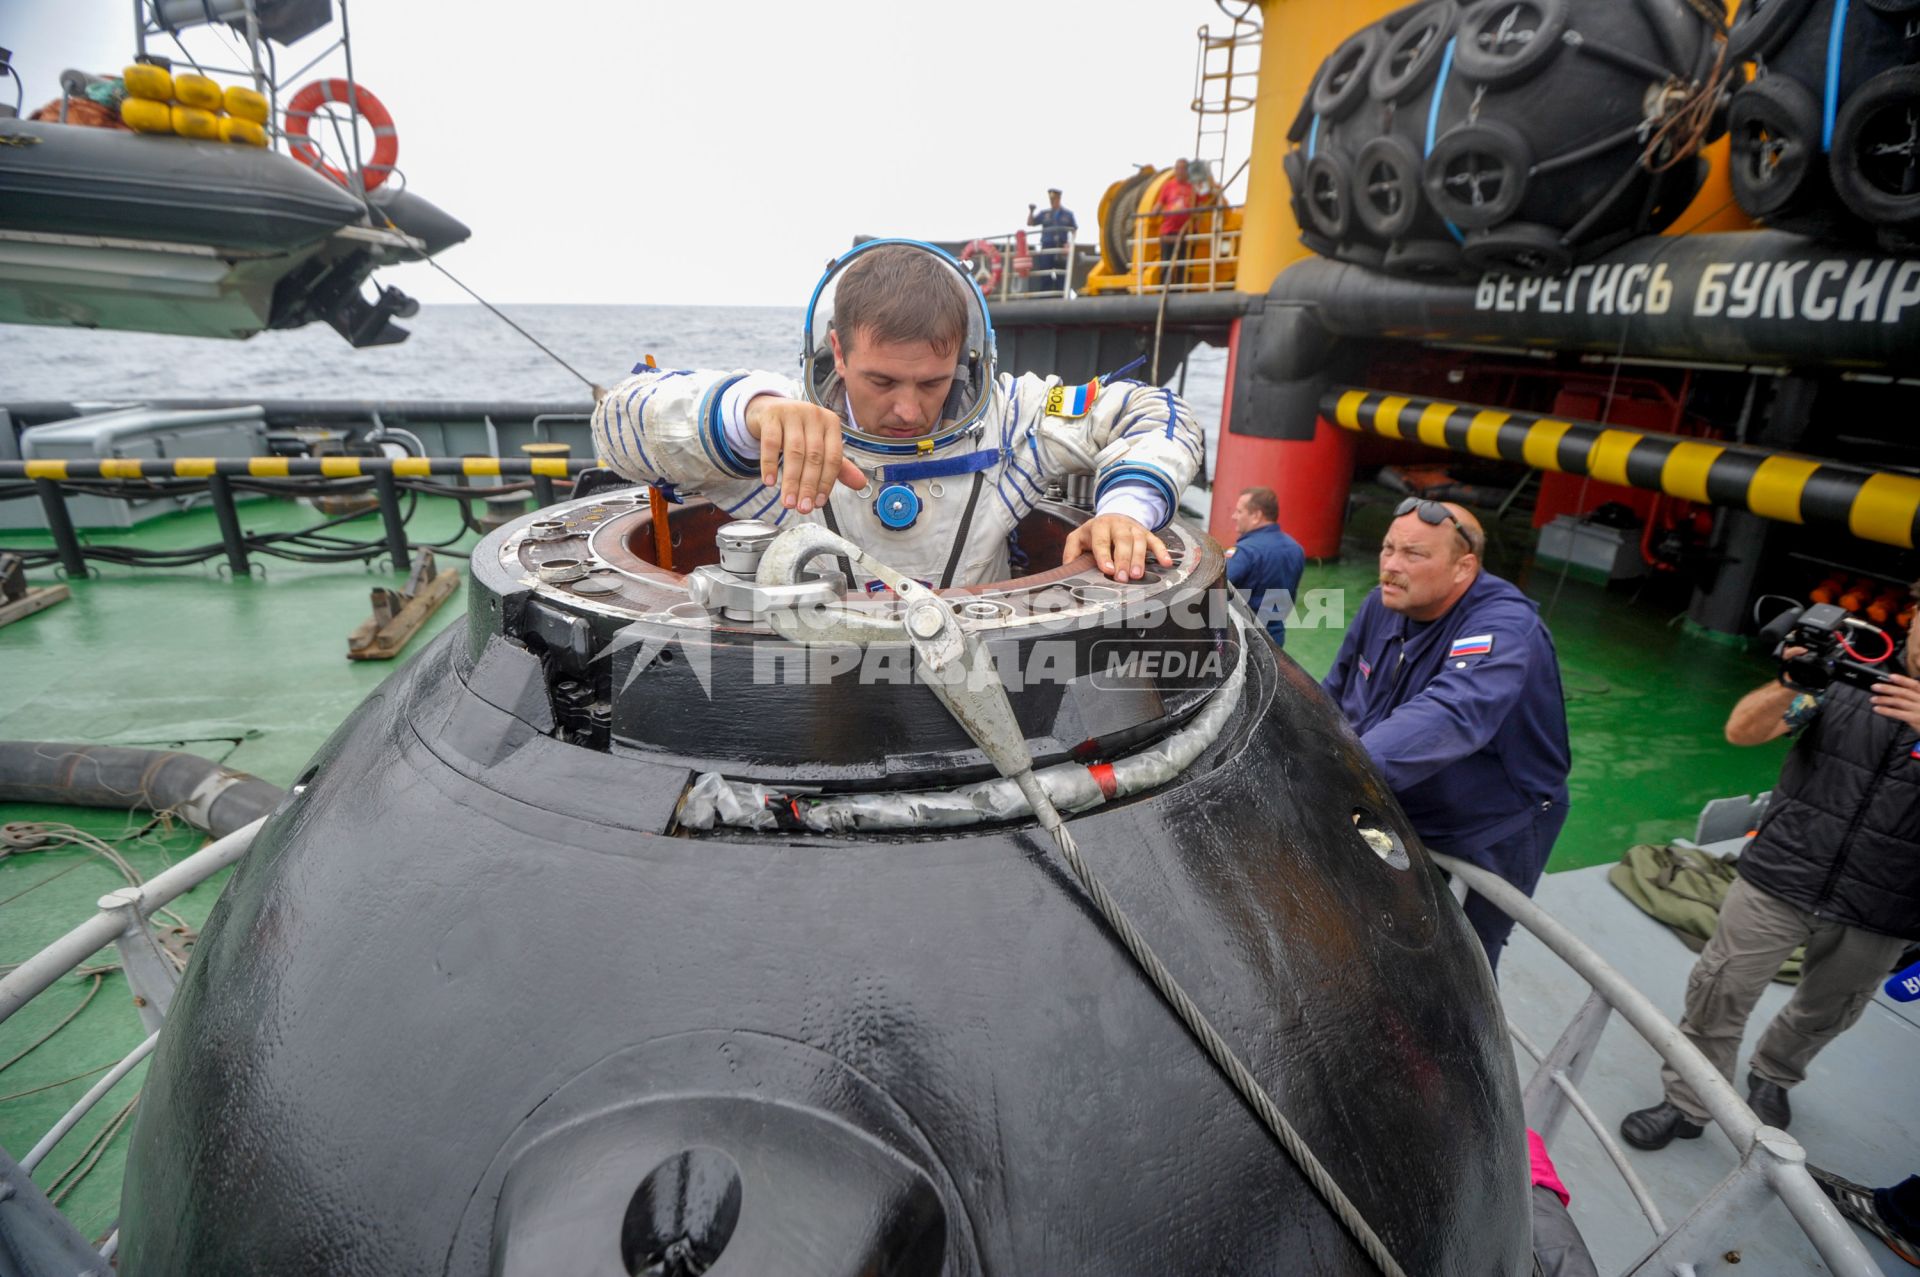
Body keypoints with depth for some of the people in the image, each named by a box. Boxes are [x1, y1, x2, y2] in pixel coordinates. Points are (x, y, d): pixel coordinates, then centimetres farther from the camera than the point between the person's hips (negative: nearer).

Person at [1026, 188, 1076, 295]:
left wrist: (1070, 243, -3)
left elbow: (1074, 230, 13)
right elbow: (1030, 223, 9)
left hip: (1062, 248, 0)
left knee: (1061, 275, -2)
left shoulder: (1068, 214, 13)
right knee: (1044, 275, -6)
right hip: (1047, 248, 0)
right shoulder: (1044, 214, 14)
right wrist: (1031, 211, -7)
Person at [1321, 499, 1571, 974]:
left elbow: (1451, 716, -48)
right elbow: (1333, 696, 8)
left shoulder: (1504, 629, -29)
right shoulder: (1383, 606, -5)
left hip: (1484, 845, -6)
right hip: (1391, 824, 7)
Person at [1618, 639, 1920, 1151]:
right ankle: (1686, 1104, 19)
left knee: (1825, 1012, 22)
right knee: (1719, 992, 2)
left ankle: (1772, 1077, 49)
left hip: (1876, 914, 1)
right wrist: (1790, 686, -27)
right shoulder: (1849, 673, -5)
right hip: (1779, 879, -1)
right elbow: (1741, 730, -9)